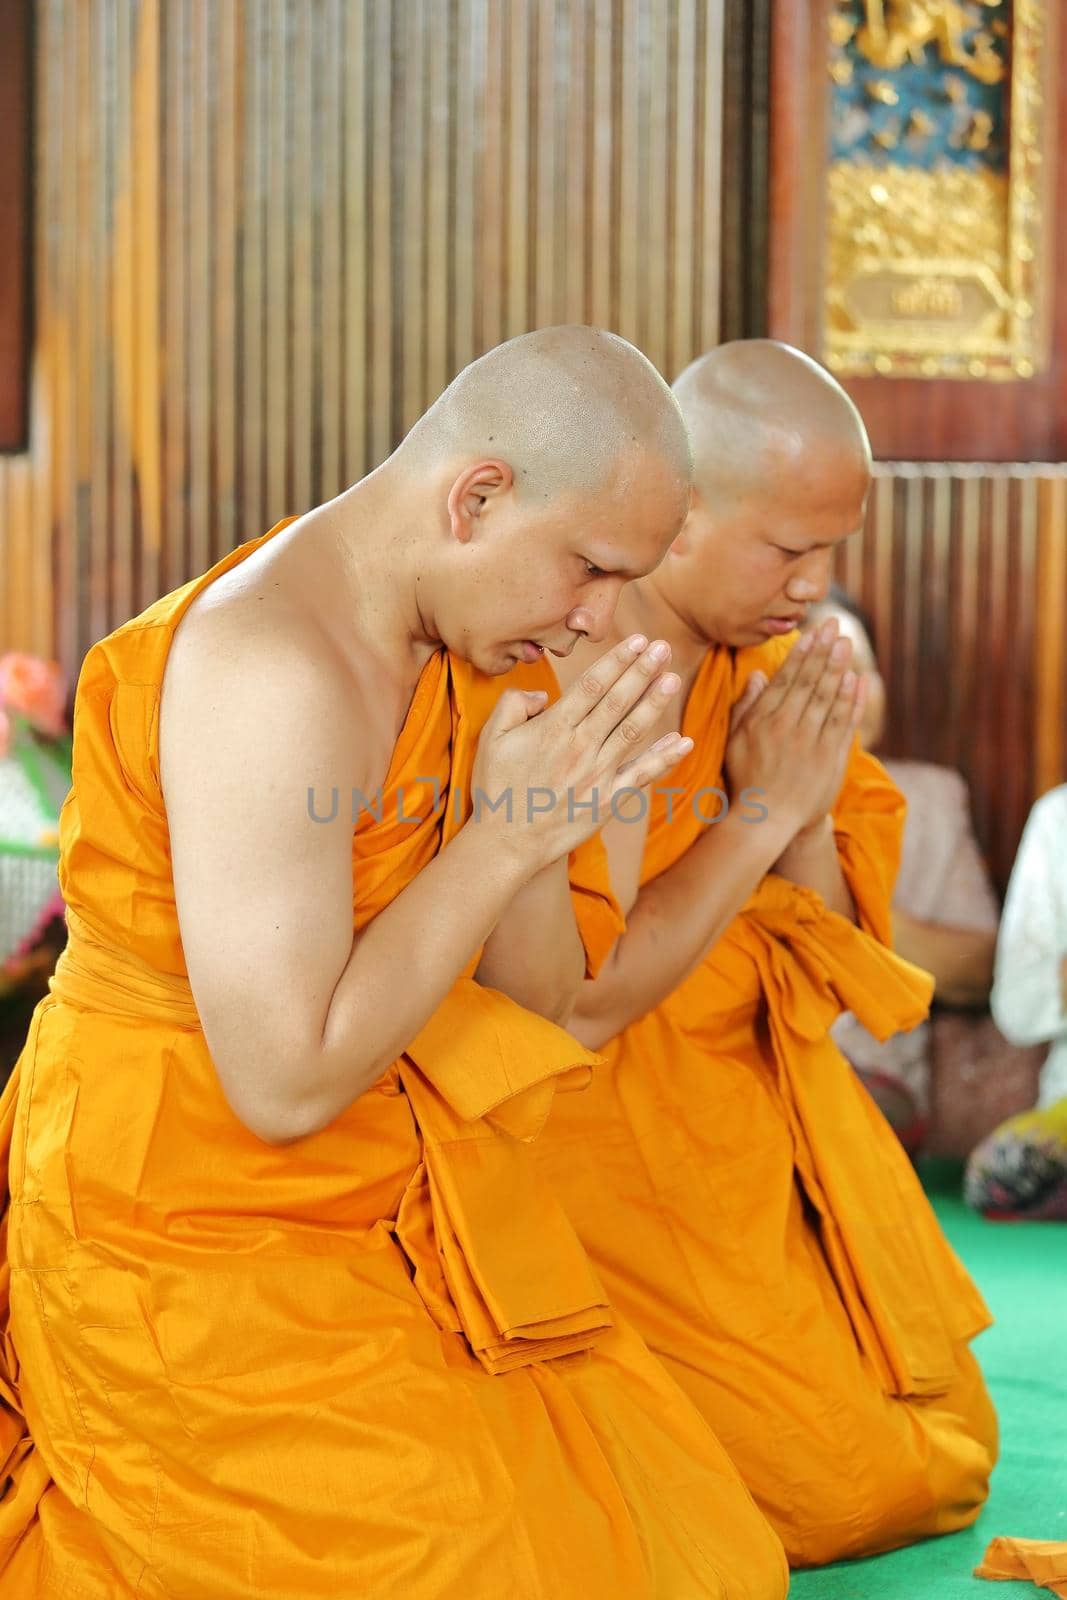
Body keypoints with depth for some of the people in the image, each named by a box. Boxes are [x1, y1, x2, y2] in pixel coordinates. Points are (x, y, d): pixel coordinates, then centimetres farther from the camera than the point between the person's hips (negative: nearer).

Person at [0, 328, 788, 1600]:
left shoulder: (449, 646, 5)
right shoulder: (271, 670, -24)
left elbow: (533, 1005, 6)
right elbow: (287, 1082, -27)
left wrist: (532, 814, -12)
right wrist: (510, 835, -23)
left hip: (388, 1230, 9)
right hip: (209, 1248, -9)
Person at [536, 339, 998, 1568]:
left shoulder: (766, 662, 0)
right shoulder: (545, 678, -22)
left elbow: (832, 963, 1)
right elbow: (573, 1006, -25)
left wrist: (808, 819, -18)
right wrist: (757, 816, -24)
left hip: (760, 1127, 7)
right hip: (606, 1142, -7)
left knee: (943, 1457, 12)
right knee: (842, 1488, -8)